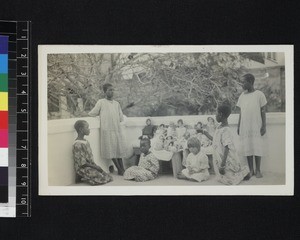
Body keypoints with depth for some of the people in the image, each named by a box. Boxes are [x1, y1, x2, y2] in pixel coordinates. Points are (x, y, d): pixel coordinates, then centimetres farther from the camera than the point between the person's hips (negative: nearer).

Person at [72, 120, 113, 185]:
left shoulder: (86, 142, 11)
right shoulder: (77, 145, -18)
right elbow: (82, 163, -19)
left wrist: (96, 166, 0)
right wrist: (95, 167, -16)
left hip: (90, 165, 9)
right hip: (82, 168, -9)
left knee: (108, 177, -2)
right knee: (102, 179, -21)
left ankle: (84, 178, 2)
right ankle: (82, 178, -6)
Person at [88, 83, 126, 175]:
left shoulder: (116, 104, 14)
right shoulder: (101, 102, 0)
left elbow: (121, 118, 13)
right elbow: (92, 113, 1)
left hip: (117, 129, 4)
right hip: (107, 130, -4)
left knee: (119, 149, 5)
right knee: (111, 150, -4)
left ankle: (122, 169, 9)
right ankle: (120, 169, 2)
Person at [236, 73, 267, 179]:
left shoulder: (259, 95, -3)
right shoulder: (242, 95, 9)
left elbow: (263, 111, -1)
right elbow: (241, 112, 13)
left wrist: (264, 126, -6)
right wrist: (238, 126, 10)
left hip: (256, 127, -4)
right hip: (245, 127, 4)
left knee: (257, 148, 0)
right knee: (247, 148, 3)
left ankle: (258, 170, 10)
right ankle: (251, 170, 12)